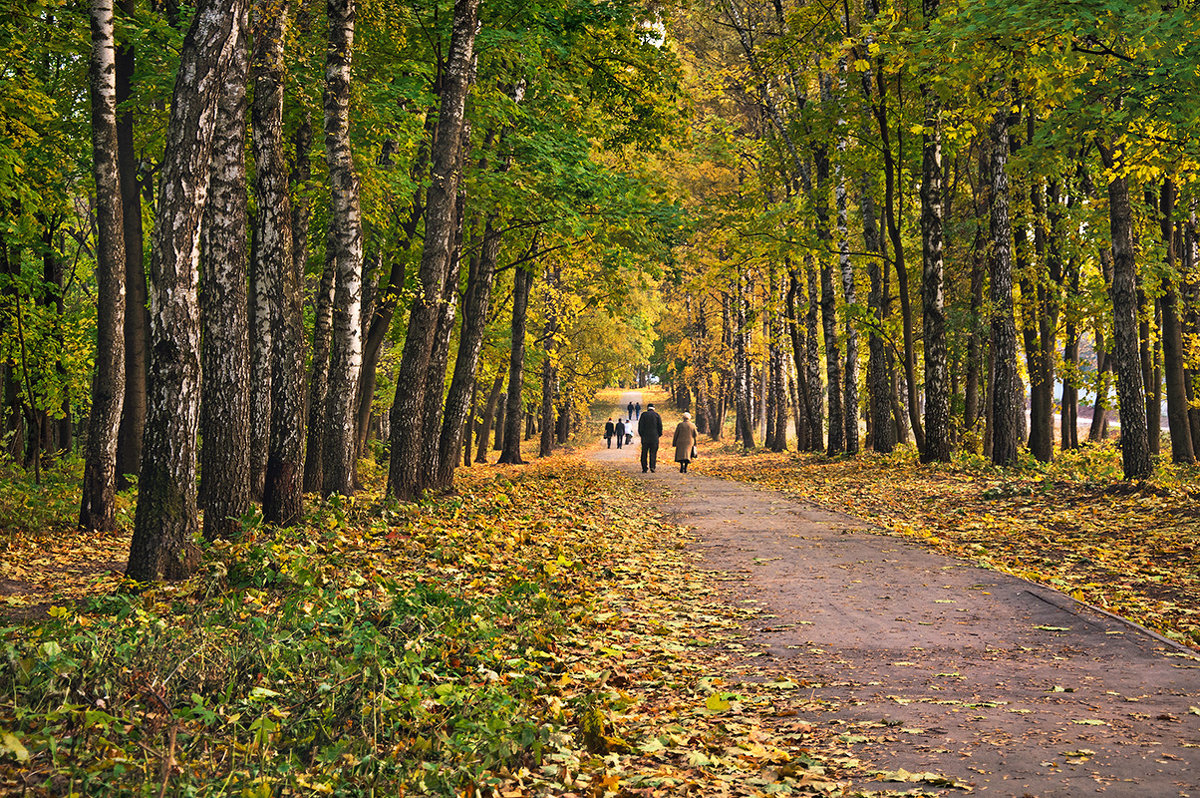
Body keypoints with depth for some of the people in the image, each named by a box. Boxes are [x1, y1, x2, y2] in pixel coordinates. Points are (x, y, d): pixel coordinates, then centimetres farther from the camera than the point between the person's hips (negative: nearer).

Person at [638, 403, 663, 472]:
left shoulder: (643, 415, 2)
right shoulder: (657, 415, 4)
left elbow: (640, 425, -1)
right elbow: (660, 426, 0)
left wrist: (641, 434, 8)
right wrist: (659, 435, 11)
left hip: (645, 437, 0)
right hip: (654, 437, 0)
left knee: (644, 453, 5)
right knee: (653, 452, 3)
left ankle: (644, 468, 2)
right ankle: (652, 466, -11)